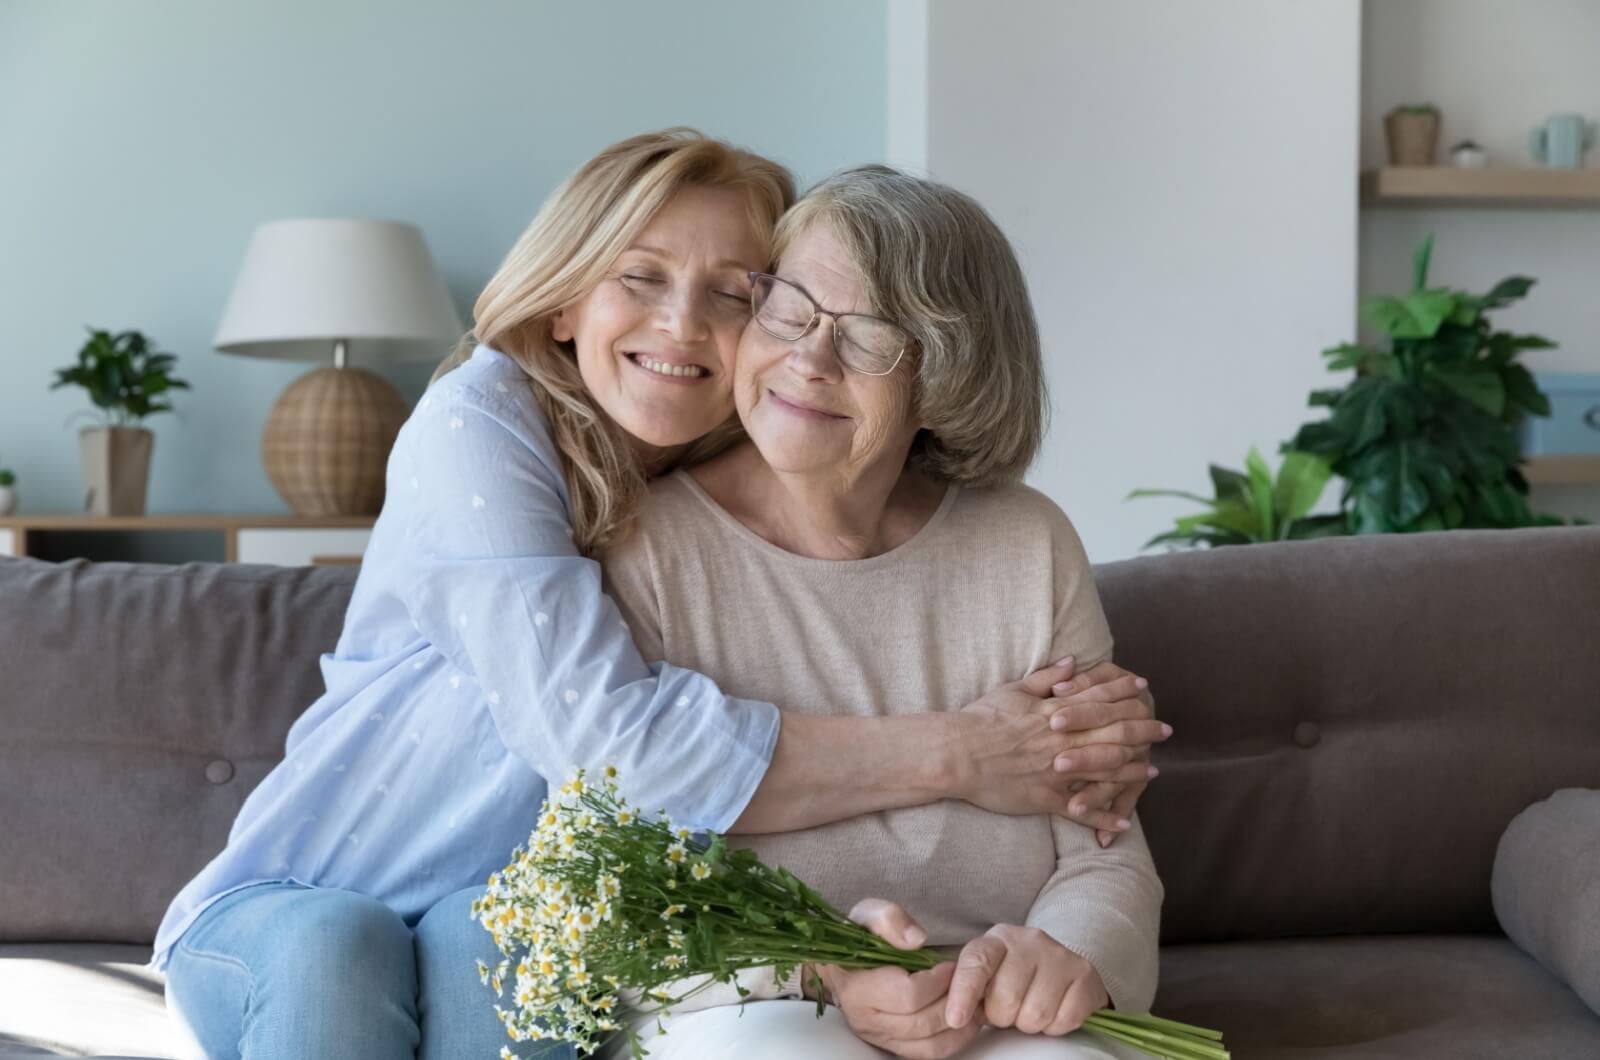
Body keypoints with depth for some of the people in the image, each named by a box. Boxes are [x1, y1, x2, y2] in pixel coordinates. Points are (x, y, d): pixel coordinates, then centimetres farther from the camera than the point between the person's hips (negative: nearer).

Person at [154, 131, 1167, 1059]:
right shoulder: (480, 422, -18)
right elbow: (601, 731, -29)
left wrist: (1074, 763, -28)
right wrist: (954, 756, -27)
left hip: (505, 939, 3)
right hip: (284, 908, -2)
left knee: (495, 930, -30)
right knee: (330, 945, -34)